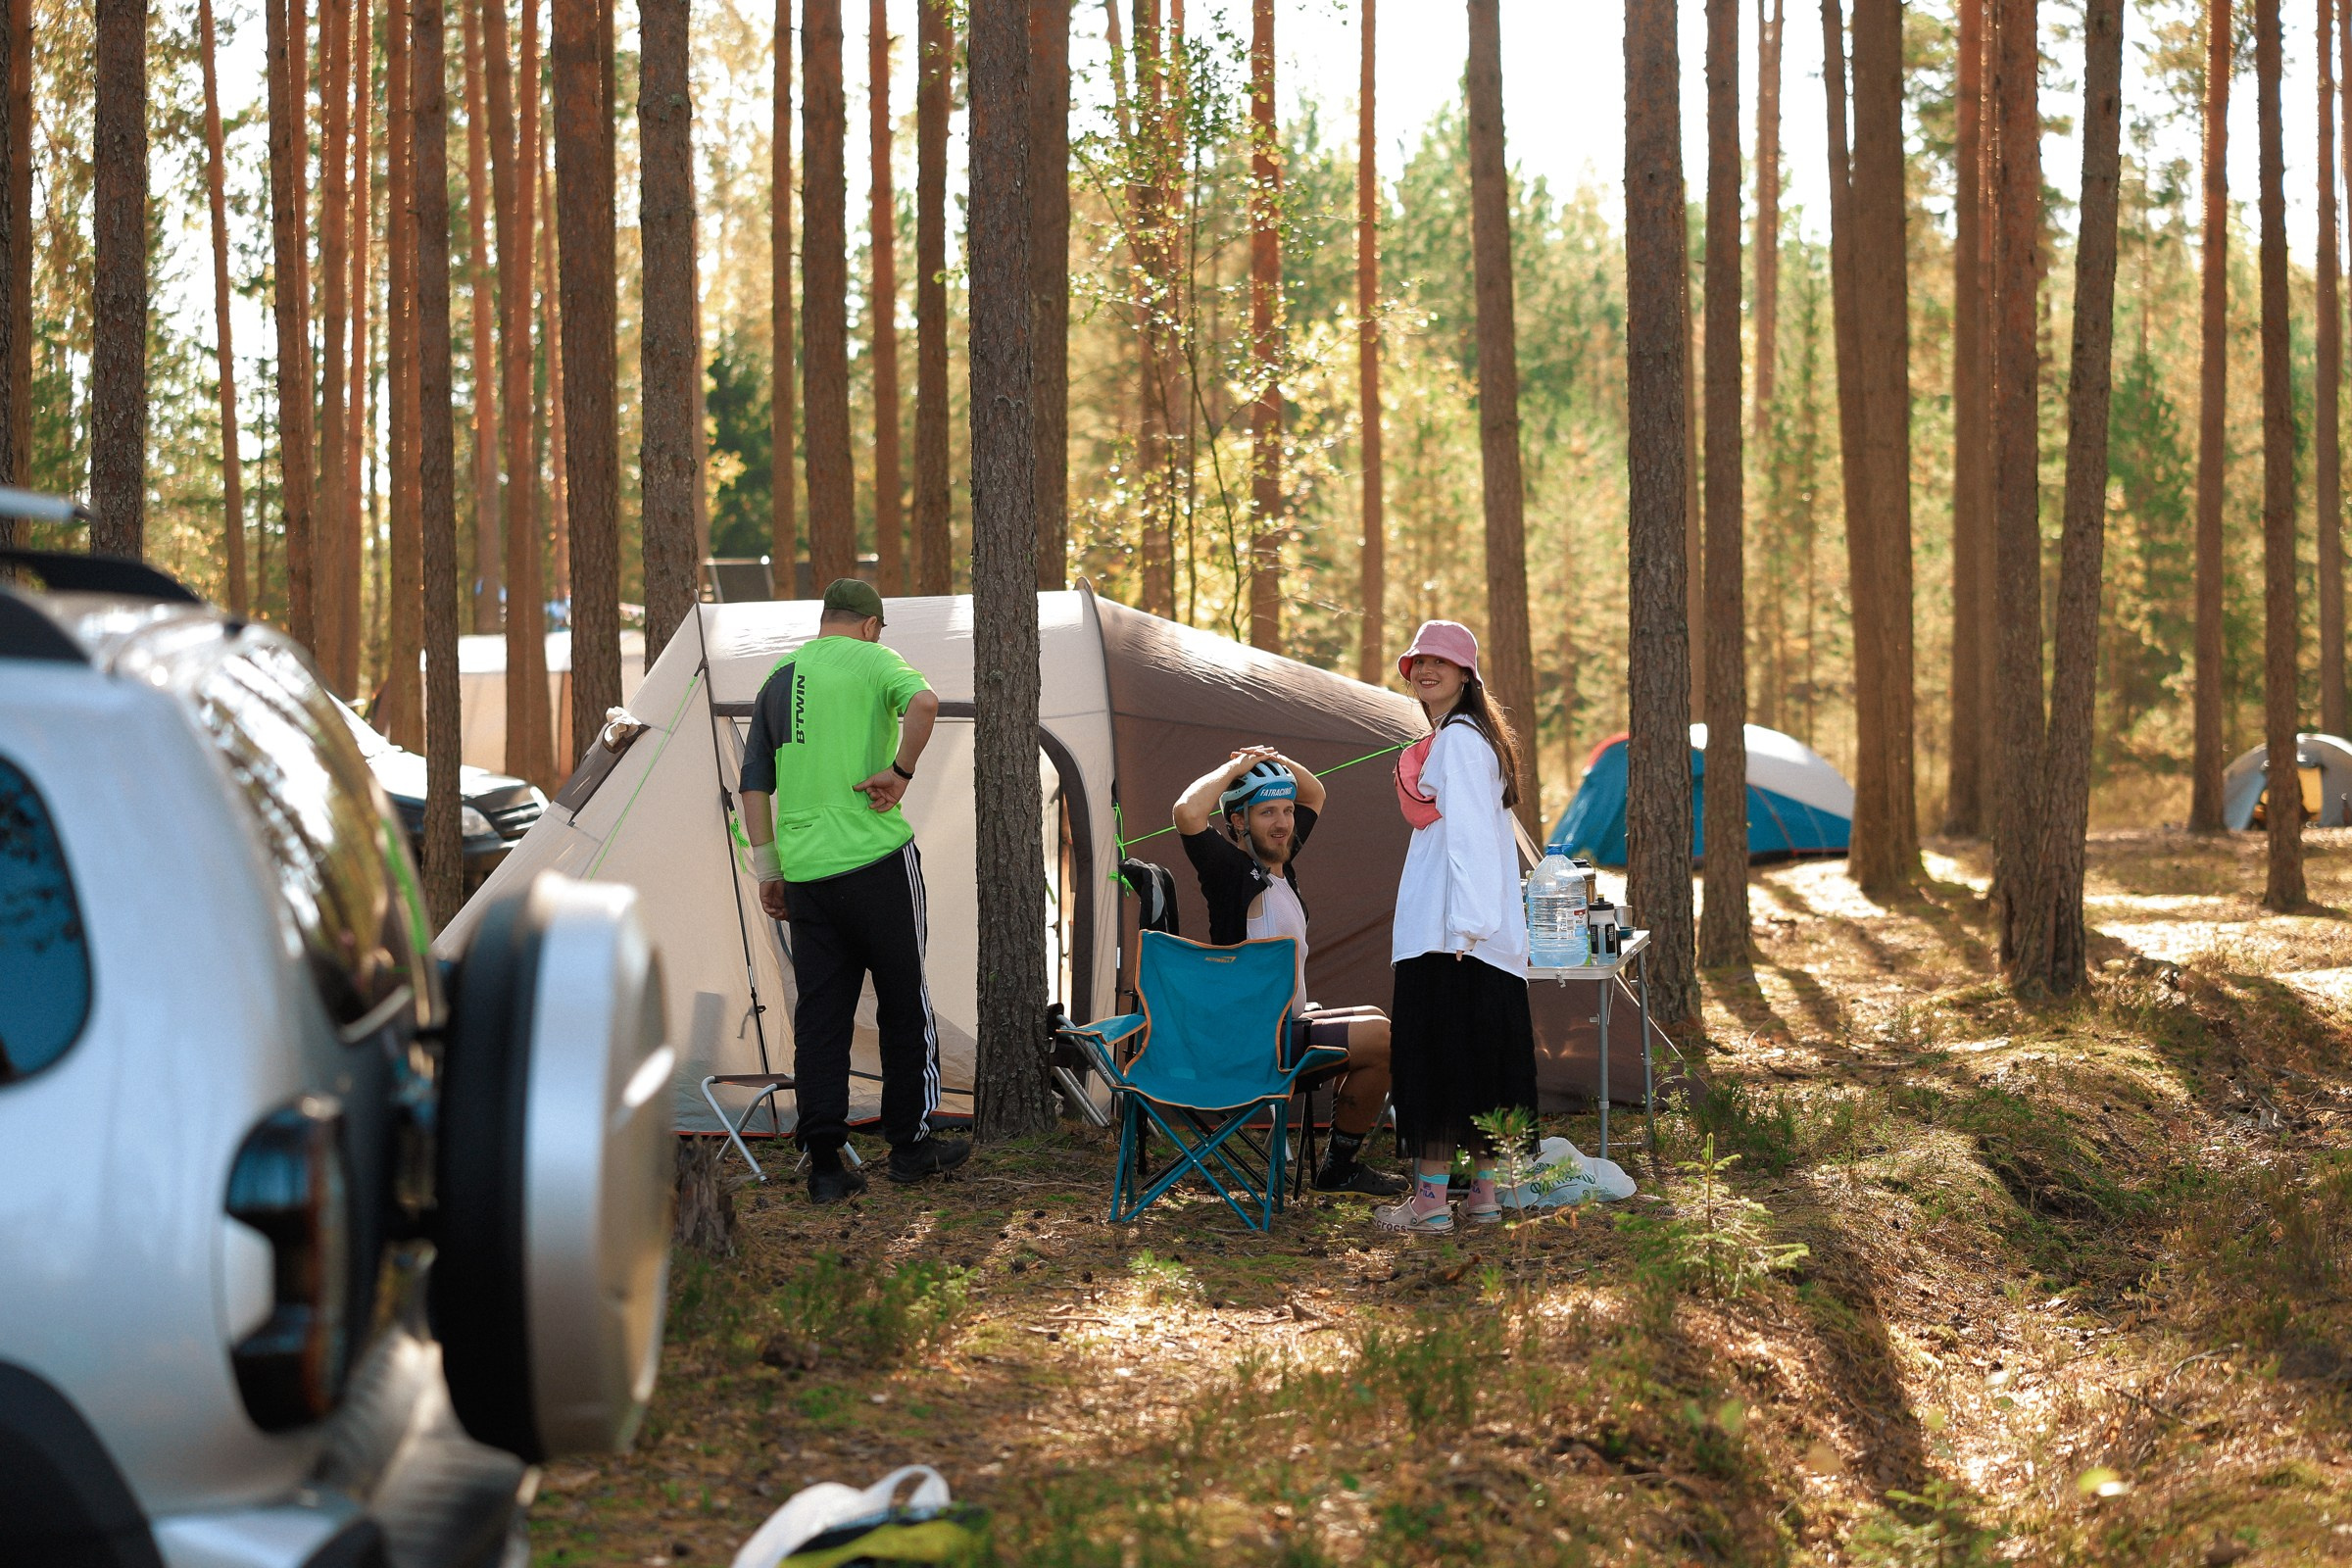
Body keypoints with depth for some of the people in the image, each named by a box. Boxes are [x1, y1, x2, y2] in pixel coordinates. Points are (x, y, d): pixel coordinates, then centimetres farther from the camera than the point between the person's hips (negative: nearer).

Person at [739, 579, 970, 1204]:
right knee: (904, 1000, 8)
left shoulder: (779, 678, 16)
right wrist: (900, 772, -13)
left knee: (819, 1012, 6)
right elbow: (924, 702, -25)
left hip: (805, 868, 5)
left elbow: (754, 781, 15)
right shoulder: (872, 660, -1)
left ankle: (824, 1164, 3)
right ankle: (911, 1143, 15)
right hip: (876, 858, -5)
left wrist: (768, 870, 18)